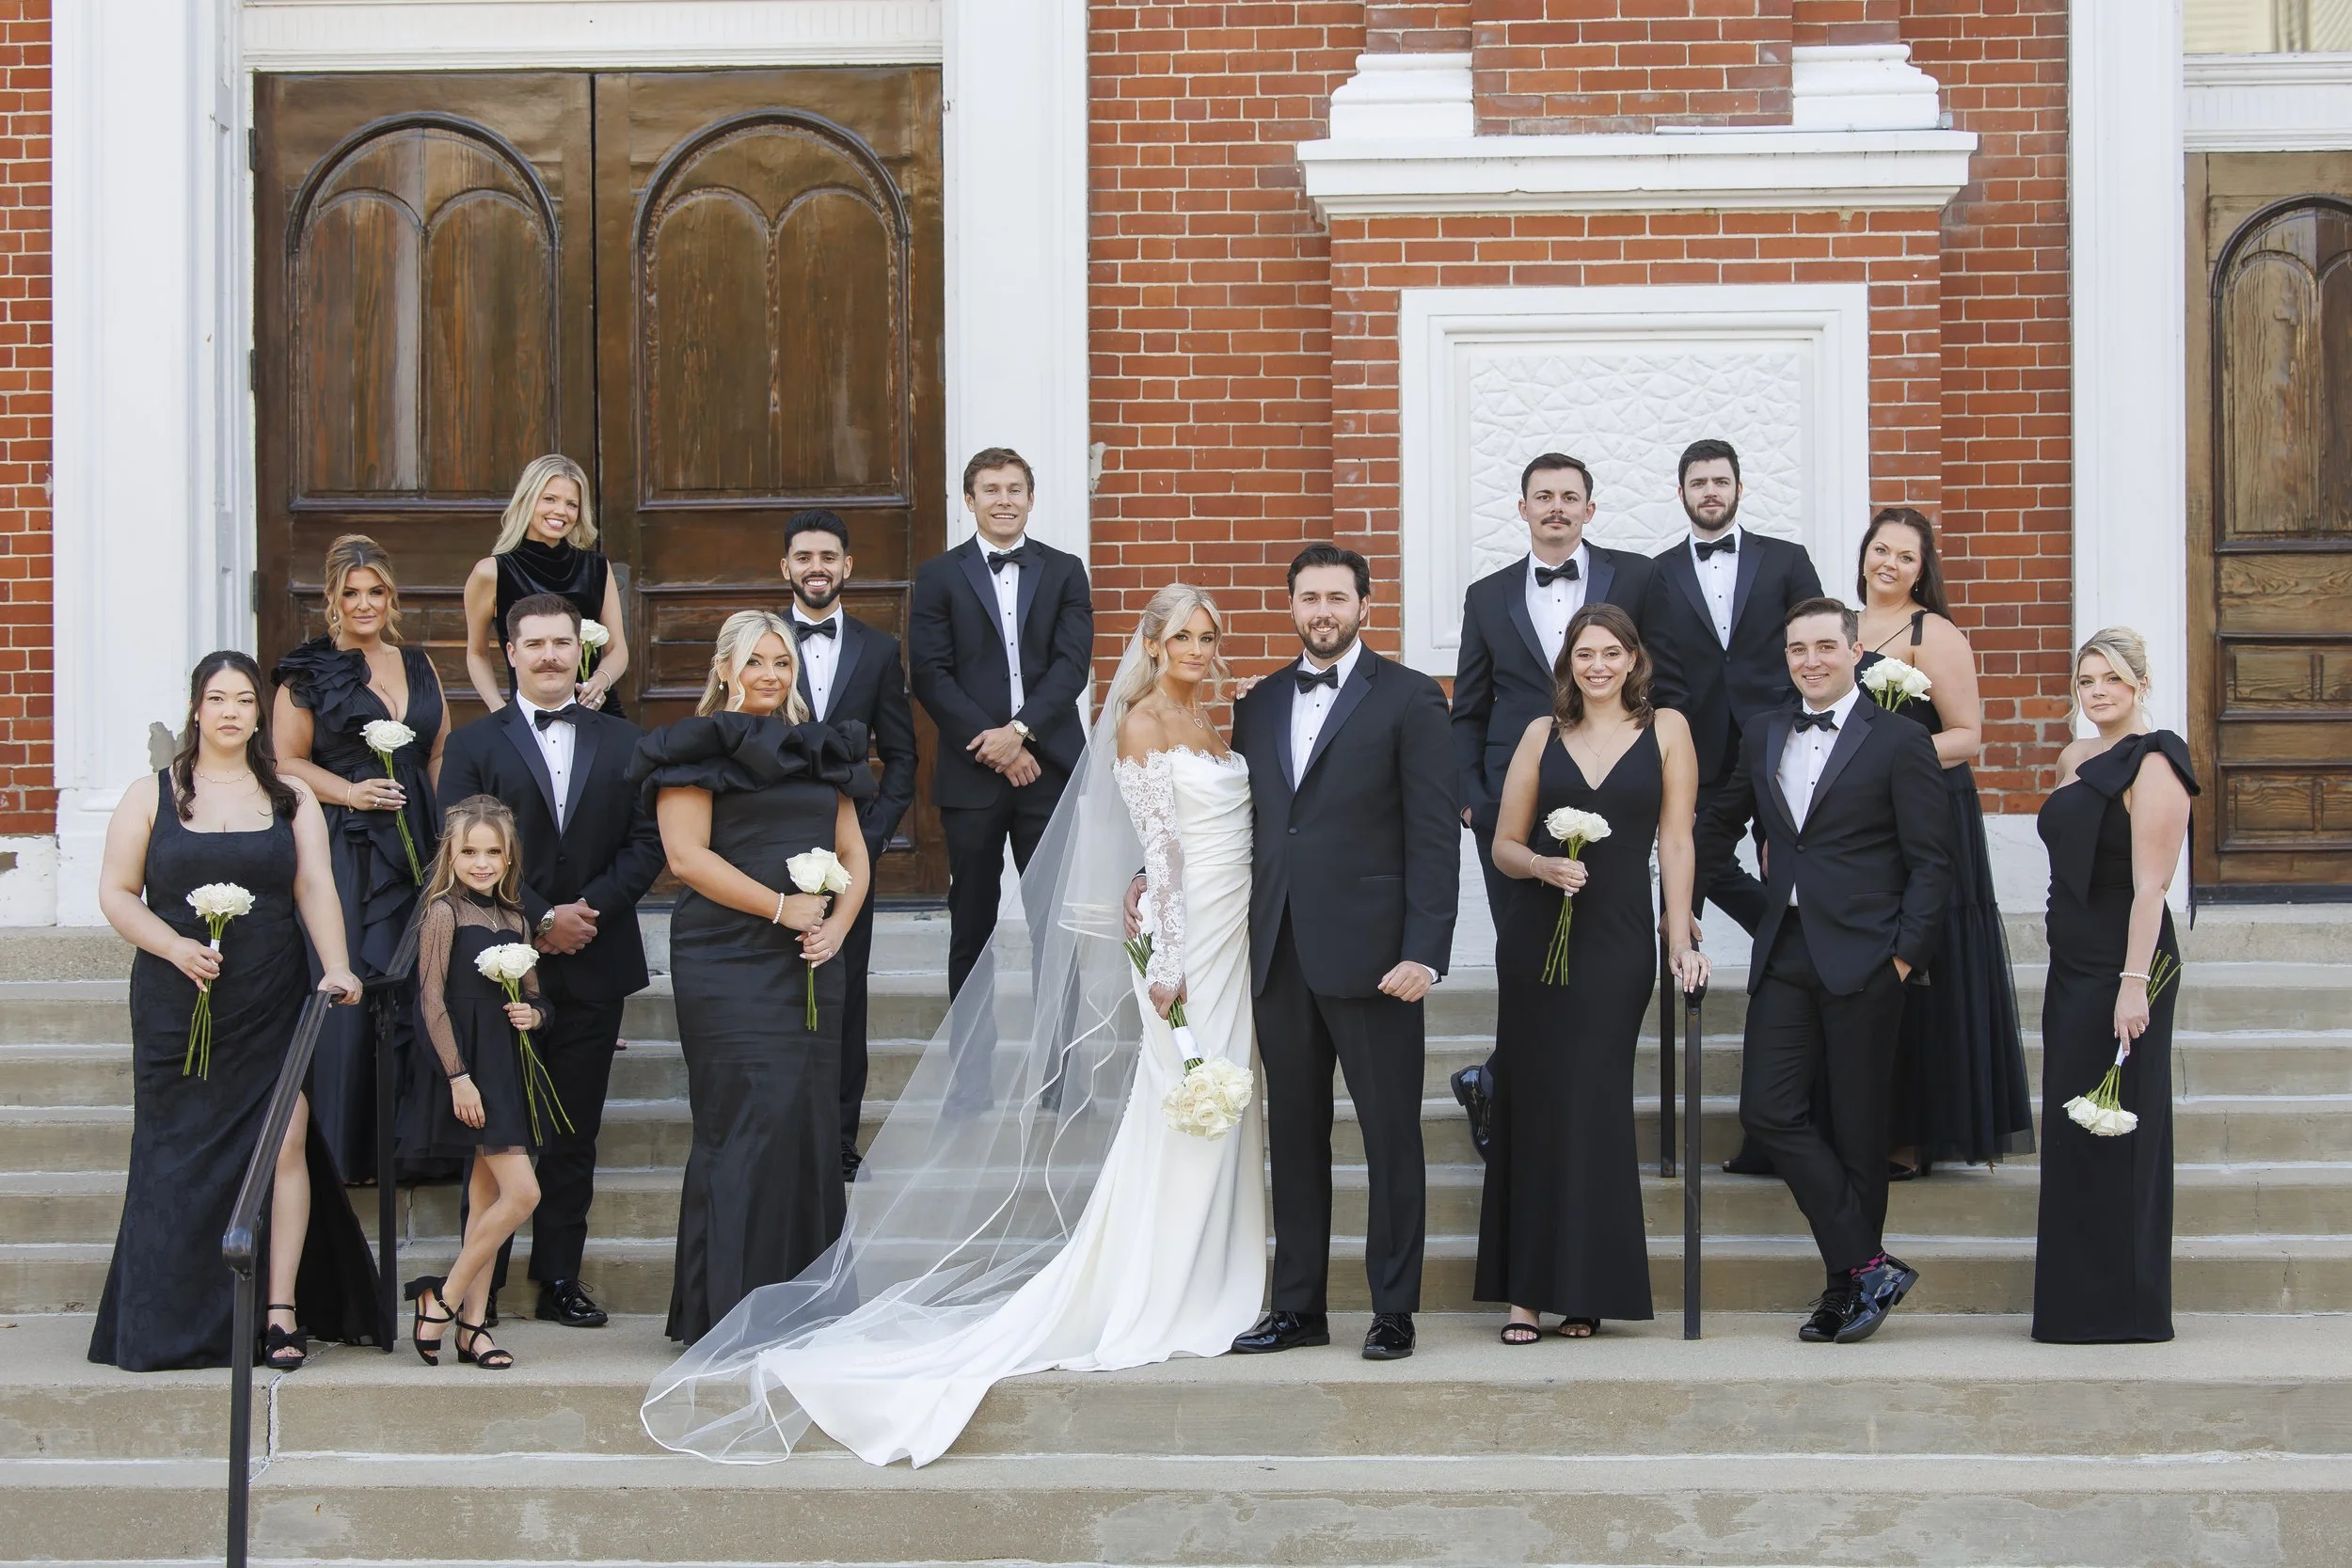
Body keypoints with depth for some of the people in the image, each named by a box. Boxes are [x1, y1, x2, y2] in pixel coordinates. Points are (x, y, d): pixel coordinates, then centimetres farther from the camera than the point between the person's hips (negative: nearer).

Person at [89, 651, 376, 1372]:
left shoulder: (290, 799, 9)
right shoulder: (150, 797, 5)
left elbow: (315, 887, -1)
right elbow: (116, 892, 3)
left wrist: (336, 967, -16)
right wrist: (175, 946, -13)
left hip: (273, 1007, 1)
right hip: (177, 1007, -1)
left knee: (285, 1144, -8)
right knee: (181, 1157, 1)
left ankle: (282, 1311, -2)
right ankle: (178, 1323, 9)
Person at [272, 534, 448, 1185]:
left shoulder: (419, 667, 16)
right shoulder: (309, 672, 2)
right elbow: (288, 762, 0)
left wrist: (445, 830, 5)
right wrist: (351, 793, -14)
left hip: (418, 846, 4)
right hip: (344, 850, -4)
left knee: (419, 994, -1)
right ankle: (342, 1148, -2)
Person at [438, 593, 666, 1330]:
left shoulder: (625, 744, 11)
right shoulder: (473, 745, 4)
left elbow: (647, 843, 4)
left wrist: (589, 909, -10)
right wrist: (539, 921, -13)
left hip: (593, 966, 2)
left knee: (575, 1133, 6)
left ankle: (560, 1278, 12)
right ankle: (480, 1281, 9)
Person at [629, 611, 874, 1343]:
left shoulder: (821, 750, 18)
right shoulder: (700, 749, -1)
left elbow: (854, 854, 17)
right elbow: (687, 855, -10)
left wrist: (837, 924, -2)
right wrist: (782, 908, -13)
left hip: (810, 964, 6)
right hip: (729, 961, -6)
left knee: (810, 1124, 4)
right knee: (748, 1123, -9)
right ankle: (730, 1314, -5)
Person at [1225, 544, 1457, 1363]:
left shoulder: (1409, 698, -1)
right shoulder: (1259, 704, 15)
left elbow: (1435, 833, -6)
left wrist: (1424, 952, -13)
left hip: (1369, 954, -5)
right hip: (1278, 956, 5)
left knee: (1391, 1135, 1)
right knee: (1294, 1135, 10)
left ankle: (1394, 1310, 9)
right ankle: (1298, 1306, 18)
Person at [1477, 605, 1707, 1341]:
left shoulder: (1665, 729, 5)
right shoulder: (1542, 734, 9)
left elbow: (1676, 840, 2)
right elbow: (1504, 845, 11)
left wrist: (1681, 937, -5)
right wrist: (1542, 865, -10)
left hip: (1617, 940, -2)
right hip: (1534, 937, 2)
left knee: (1595, 1105, -3)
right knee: (1531, 1102, 0)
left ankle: (1587, 1289, 6)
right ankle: (1525, 1290, 3)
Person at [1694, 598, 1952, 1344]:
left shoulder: (1899, 742, -2)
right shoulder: (1763, 738, 13)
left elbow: (1930, 862, -4)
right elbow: (1721, 824, 26)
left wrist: (1905, 954, -11)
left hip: (1862, 959, -5)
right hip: (1784, 954, 5)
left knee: (1856, 1126, 1)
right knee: (1769, 1110, -5)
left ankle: (1847, 1285, 12)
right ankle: (1868, 1265, 1)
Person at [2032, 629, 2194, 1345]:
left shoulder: (2152, 764, -13)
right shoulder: (2077, 760, 14)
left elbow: (2150, 885, -19)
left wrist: (2135, 982, -25)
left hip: (2120, 967, -9)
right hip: (2073, 965, 9)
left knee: (2113, 1135, -4)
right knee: (2071, 1132, 12)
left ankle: (2122, 1307, 4)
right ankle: (2080, 1305, 19)